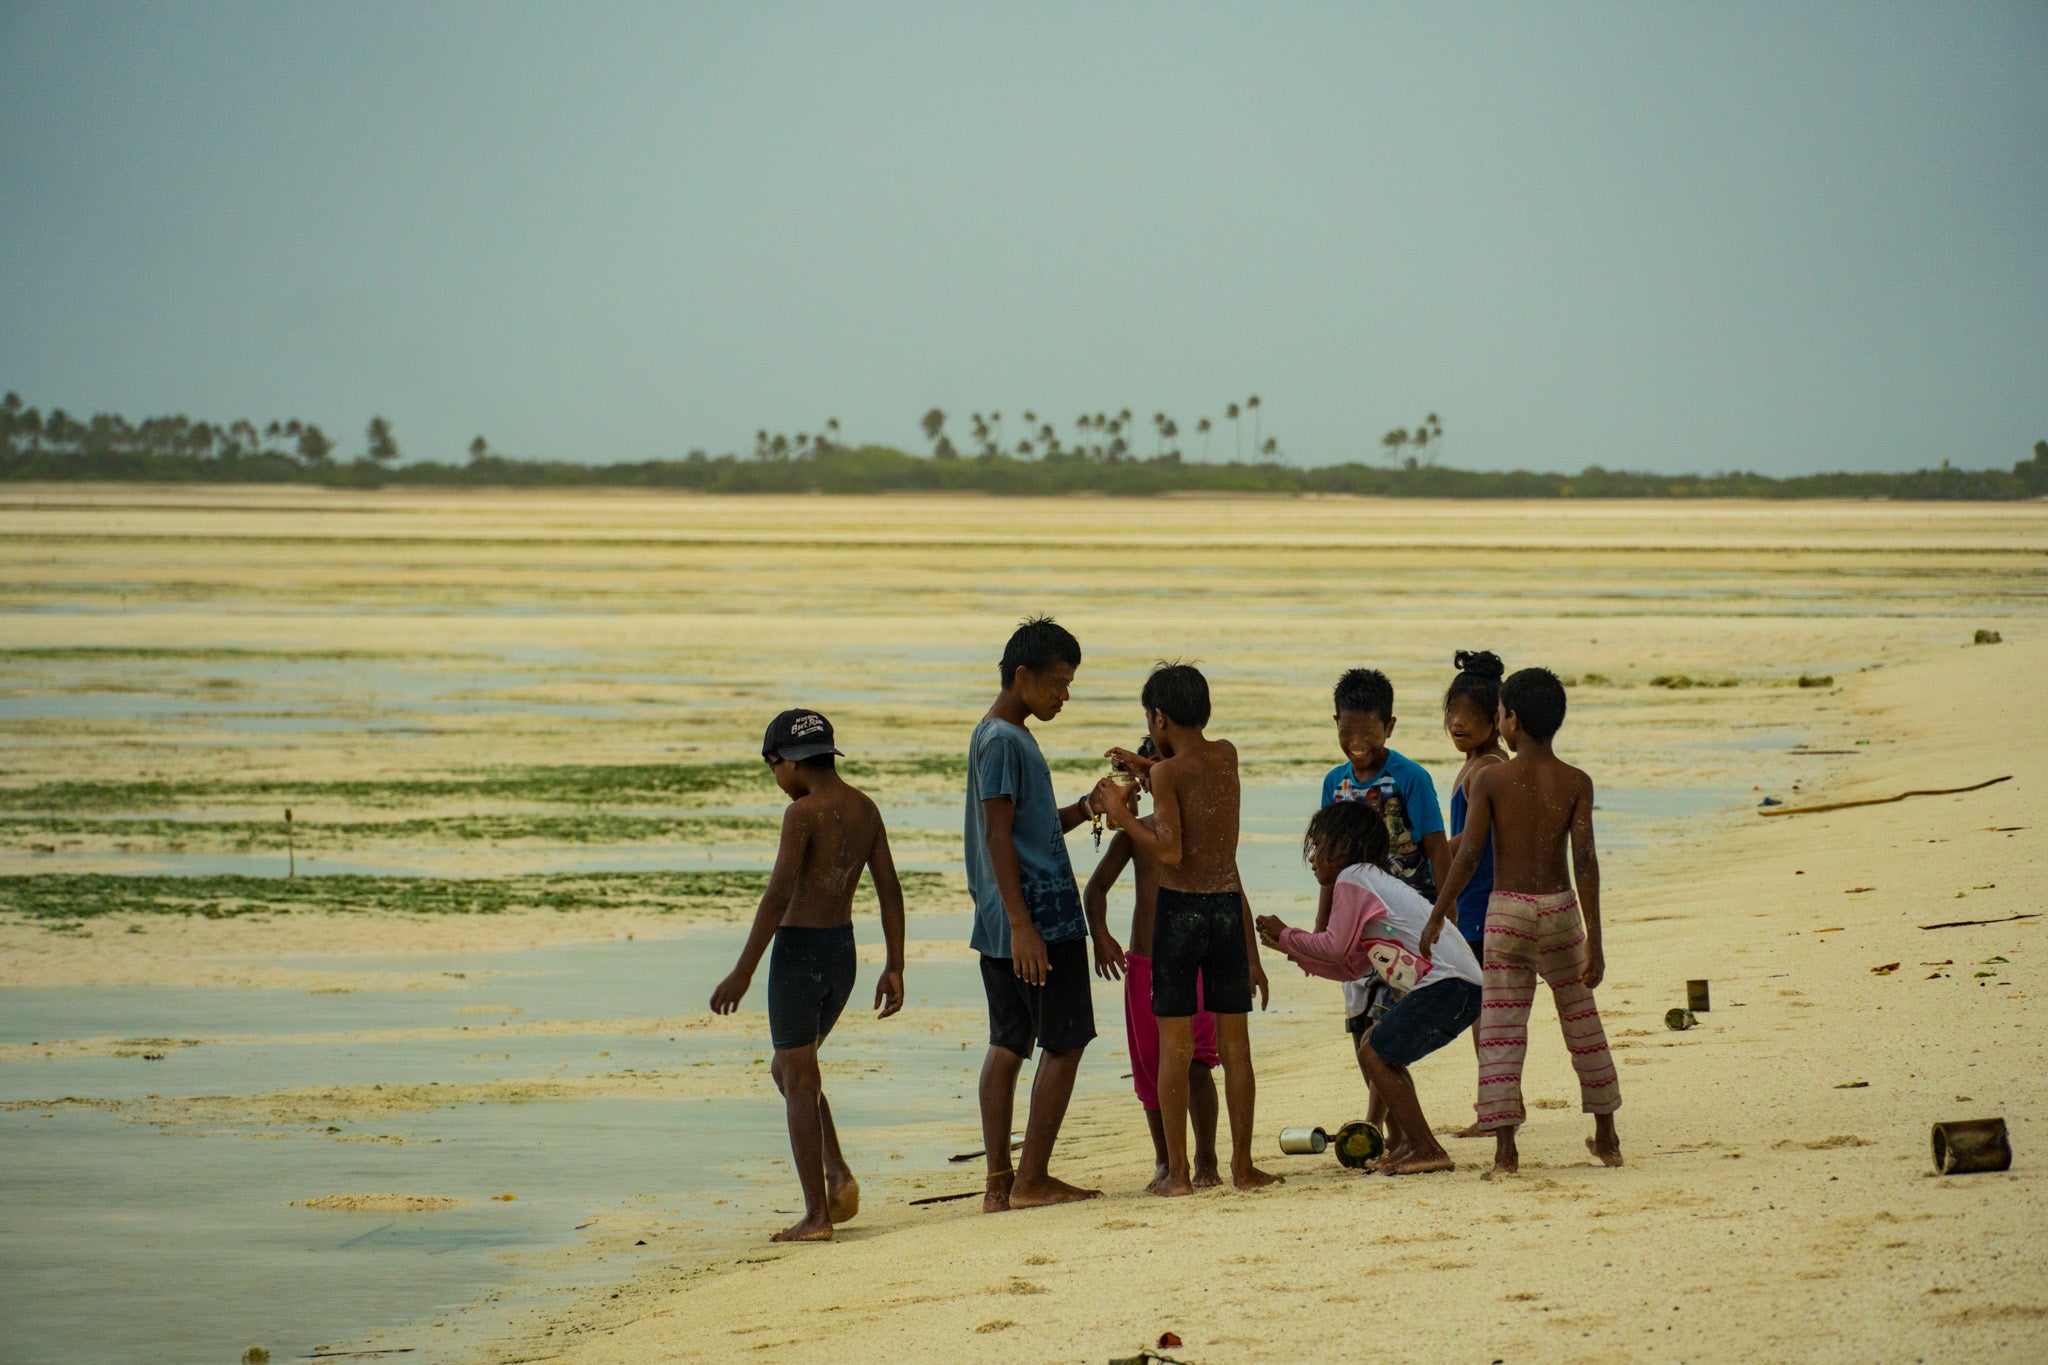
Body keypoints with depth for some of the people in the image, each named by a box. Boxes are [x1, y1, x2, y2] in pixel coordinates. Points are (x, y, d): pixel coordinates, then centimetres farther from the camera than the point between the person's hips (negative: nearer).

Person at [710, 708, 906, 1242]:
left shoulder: (804, 813, -16)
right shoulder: (865, 809, 7)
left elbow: (778, 895, -21)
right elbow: (890, 890, 8)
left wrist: (743, 972, -18)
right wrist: (894, 968, 11)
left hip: (799, 951, -8)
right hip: (844, 951, 8)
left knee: (800, 1082, 1)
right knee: (787, 1071, 22)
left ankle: (817, 1214, 0)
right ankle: (838, 1174, 7)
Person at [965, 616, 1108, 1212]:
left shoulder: (1005, 737, 17)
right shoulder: (1002, 742, -13)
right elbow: (999, 837, -18)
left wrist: (1088, 807, 9)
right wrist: (1022, 925, -22)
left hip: (1000, 930, 10)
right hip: (1043, 920, -10)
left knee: (1008, 1045, 8)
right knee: (1063, 1044, -4)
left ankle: (999, 1182, 8)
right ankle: (1031, 1179, -2)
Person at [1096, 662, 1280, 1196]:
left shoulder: (1168, 772, -10)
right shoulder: (1227, 756, 7)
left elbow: (1169, 852, -17)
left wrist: (1122, 814, -6)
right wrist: (1147, 770, 37)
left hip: (1179, 908, -5)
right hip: (1229, 907, 5)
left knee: (1175, 1044, 1)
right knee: (1234, 1042, 8)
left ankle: (1177, 1171, 0)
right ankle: (1242, 1166, 10)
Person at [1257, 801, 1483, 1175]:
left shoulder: (1351, 879, -3)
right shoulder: (1377, 881, 26)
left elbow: (1335, 947, -6)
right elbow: (1350, 966, 25)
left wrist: (1286, 935, 9)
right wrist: (1290, 947, 24)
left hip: (1448, 985, -10)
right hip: (1463, 987, 10)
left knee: (1375, 1053, -6)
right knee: (1379, 1048, 20)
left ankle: (1427, 1150, -6)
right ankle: (1399, 1143, 19)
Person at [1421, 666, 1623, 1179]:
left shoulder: (1488, 779, -6)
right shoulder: (1576, 783, -2)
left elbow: (1468, 856, -8)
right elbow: (1584, 860, -9)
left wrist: (1437, 917, 2)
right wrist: (1594, 939, -9)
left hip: (1506, 909, -2)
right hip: (1559, 909, 2)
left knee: (1502, 1029, 0)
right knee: (1582, 1022, 16)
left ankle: (1505, 1150, -7)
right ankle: (1606, 1137, 25)